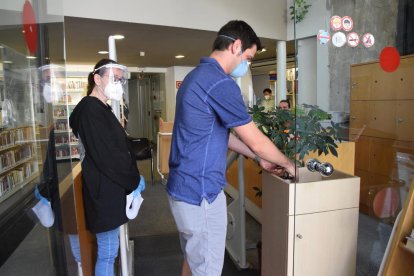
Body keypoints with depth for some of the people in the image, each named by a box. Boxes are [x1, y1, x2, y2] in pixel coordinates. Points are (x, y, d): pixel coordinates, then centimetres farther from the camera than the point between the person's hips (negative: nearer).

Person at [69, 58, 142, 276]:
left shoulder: (100, 108, 14)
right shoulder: (90, 109, -16)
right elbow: (106, 155, -21)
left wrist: (131, 178, 4)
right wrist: (133, 179, -9)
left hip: (108, 188, 10)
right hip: (104, 191, -10)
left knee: (108, 249, 20)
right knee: (107, 252, 4)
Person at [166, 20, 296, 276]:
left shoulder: (197, 75, 12)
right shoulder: (220, 83, -20)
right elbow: (256, 140, -15)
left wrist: (260, 159, 17)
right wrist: (288, 164, 5)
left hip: (184, 186, 10)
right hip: (200, 191, -10)